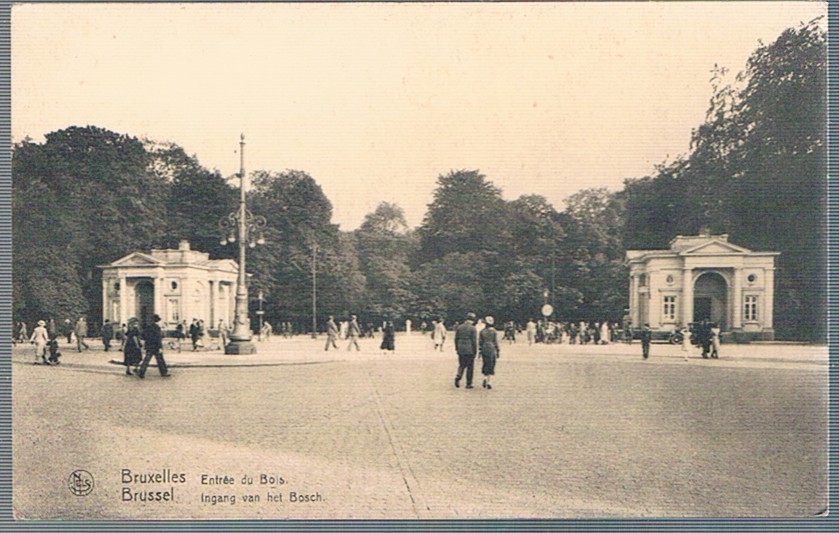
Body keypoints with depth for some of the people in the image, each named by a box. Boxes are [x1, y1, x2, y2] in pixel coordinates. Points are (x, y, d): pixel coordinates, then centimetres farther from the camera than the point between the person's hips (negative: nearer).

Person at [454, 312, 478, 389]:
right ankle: (468, 383, 9)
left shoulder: (459, 327, 5)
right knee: (470, 367, 6)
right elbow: (474, 341, -10)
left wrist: (457, 348, 17)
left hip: (461, 350, 4)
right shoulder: (473, 329, -9)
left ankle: (458, 377, -9)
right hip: (470, 351, -4)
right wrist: (475, 351, -2)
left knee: (462, 365, 16)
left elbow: (456, 339, 8)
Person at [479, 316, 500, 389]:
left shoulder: (482, 331, 0)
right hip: (492, 350, -2)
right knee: (491, 366, 4)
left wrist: (480, 352, 10)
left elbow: (480, 342, 2)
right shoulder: (494, 331, -5)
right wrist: (498, 351, 2)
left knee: (485, 364, 17)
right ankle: (489, 382, 0)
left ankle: (485, 377, -4)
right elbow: (496, 342, -5)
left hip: (484, 350, 2)